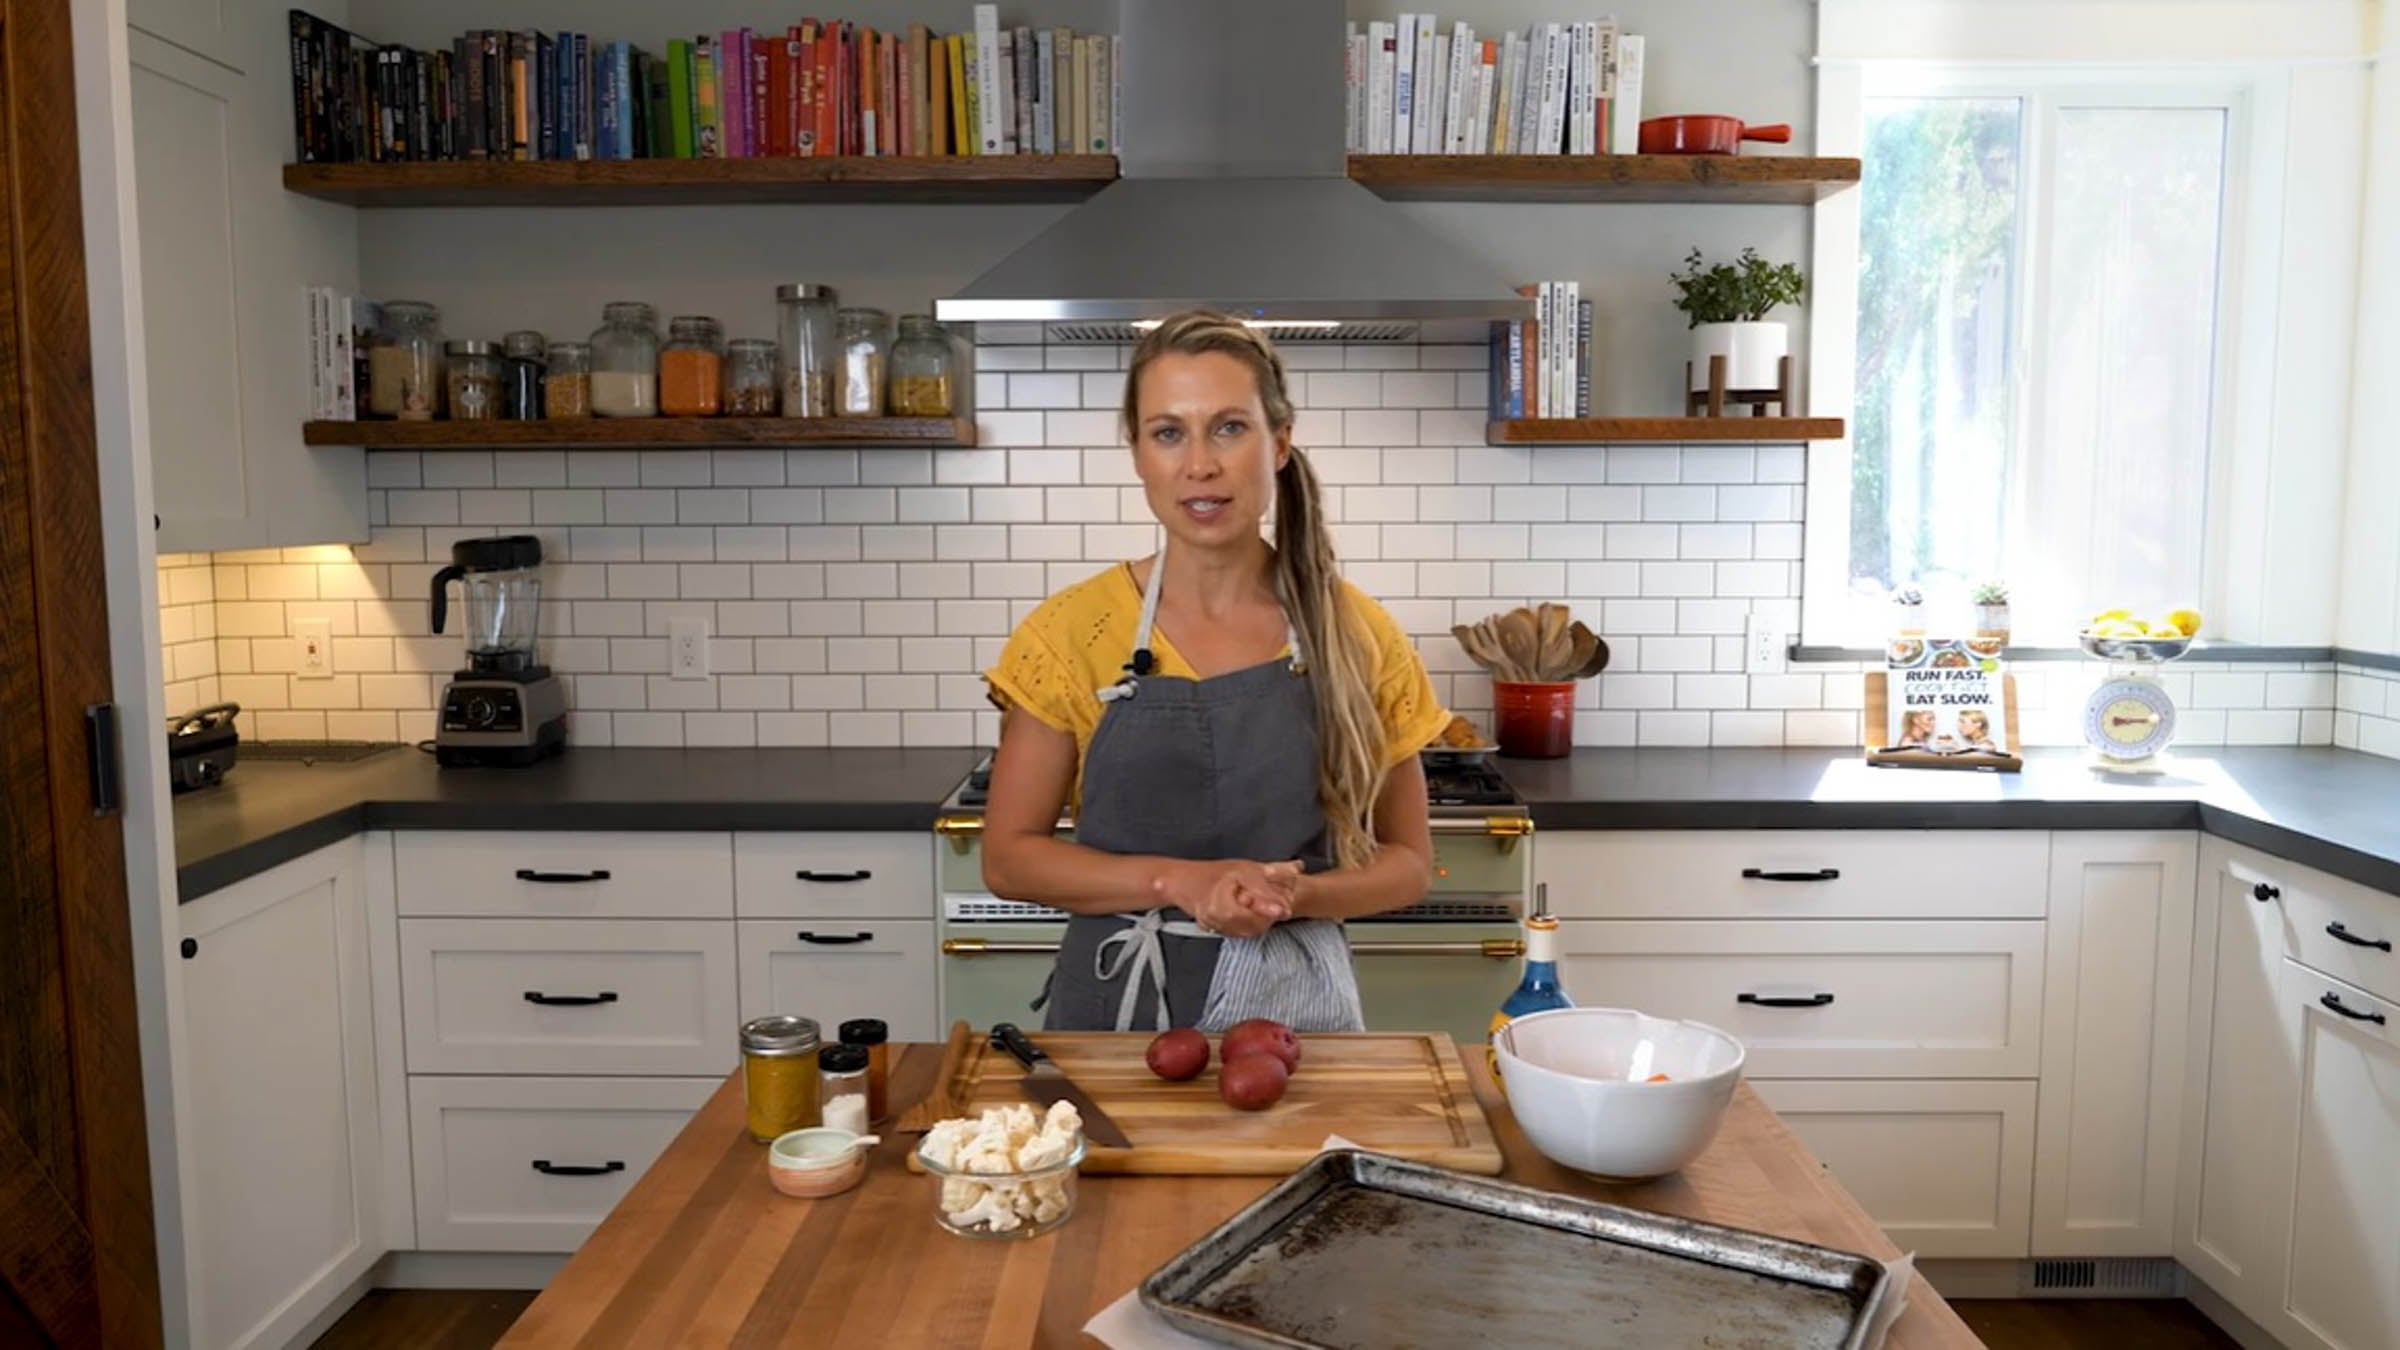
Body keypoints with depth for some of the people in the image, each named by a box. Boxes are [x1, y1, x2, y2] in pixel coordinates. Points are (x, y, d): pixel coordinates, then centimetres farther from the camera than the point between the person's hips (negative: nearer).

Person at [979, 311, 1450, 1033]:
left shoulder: (1355, 634, -5)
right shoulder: (1074, 629, -7)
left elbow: (1407, 862, 2)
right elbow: (1007, 857, -5)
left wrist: (1293, 894, -17)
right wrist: (1180, 881, -18)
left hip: (1296, 1010, 1)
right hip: (1117, 1005, 0)